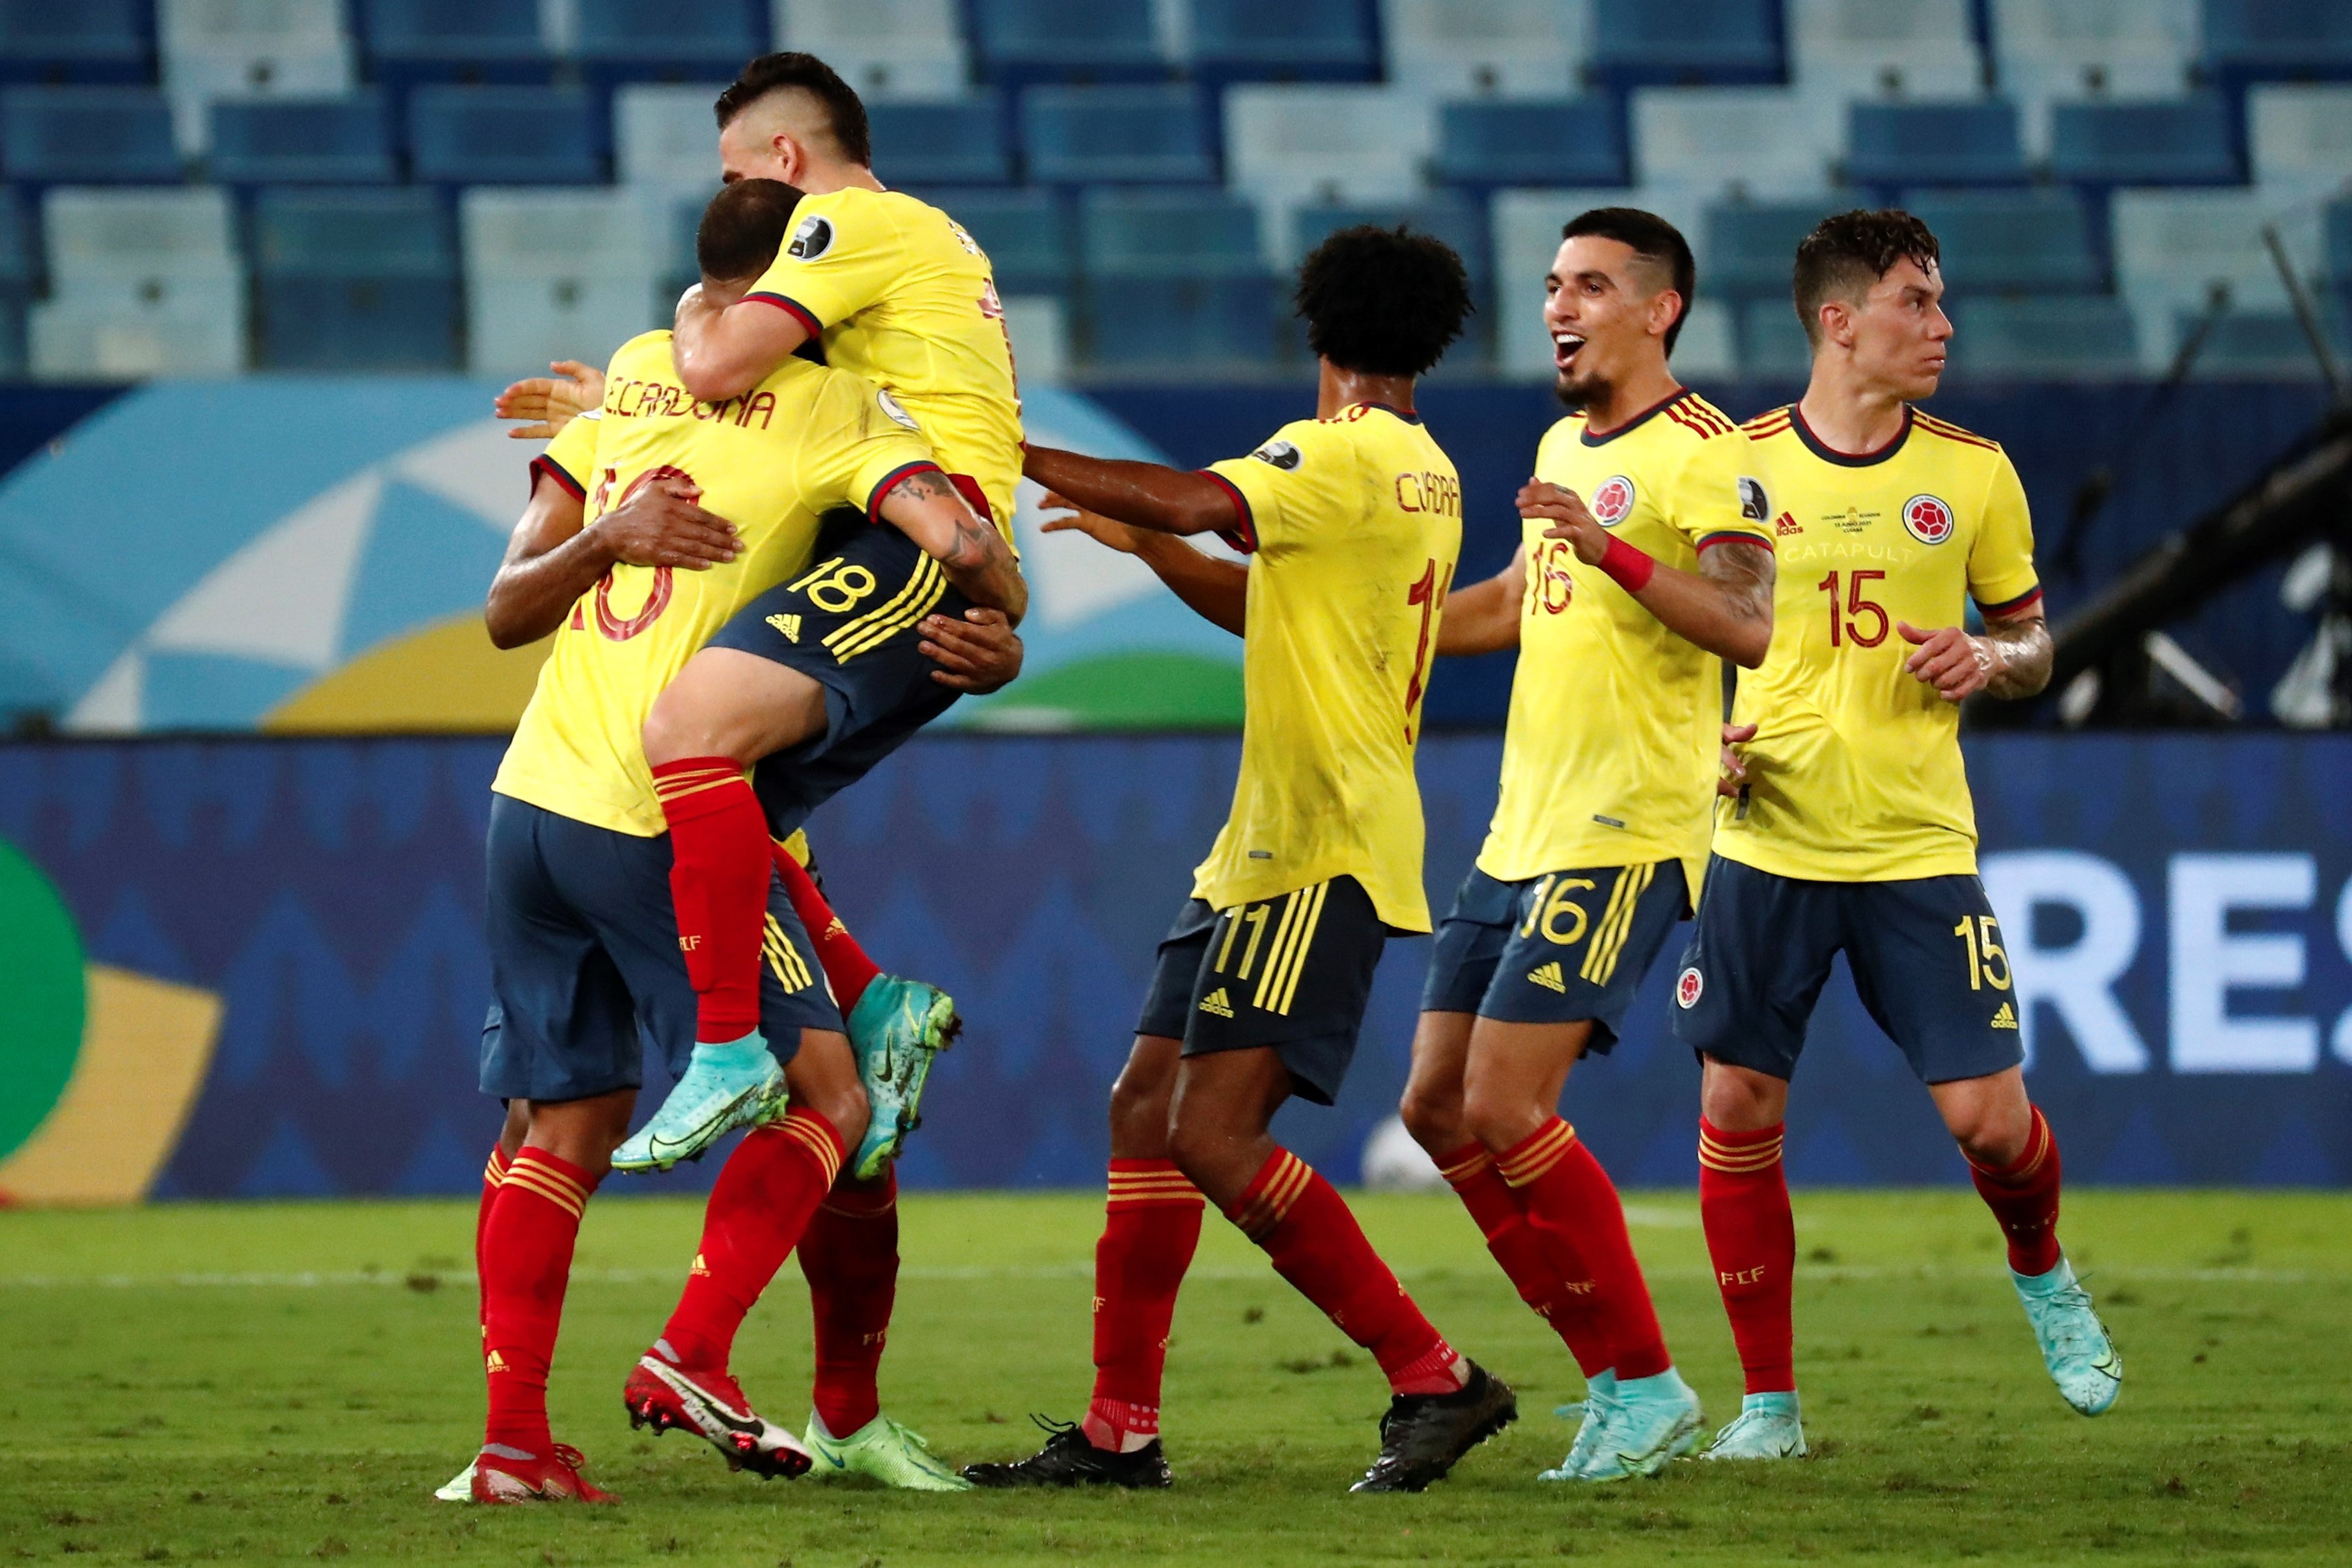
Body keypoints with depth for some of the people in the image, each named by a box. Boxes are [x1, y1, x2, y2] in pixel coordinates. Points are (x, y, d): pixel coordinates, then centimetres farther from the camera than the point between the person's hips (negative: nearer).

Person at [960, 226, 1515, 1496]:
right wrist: (1143, 543, 29)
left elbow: (1196, 500, -28)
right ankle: (1120, 1428, 10)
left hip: (1325, 856, -10)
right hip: (1265, 851, 10)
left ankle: (1434, 1380, -11)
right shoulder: (1421, 477, 17)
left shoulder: (1350, 458, -13)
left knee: (1215, 1133, -16)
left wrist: (1013, 453, -23)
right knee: (1145, 1108, 8)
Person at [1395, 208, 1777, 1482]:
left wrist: (1614, 551, -32)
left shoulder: (1701, 453, -11)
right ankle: (1617, 1378, 13)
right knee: (1438, 1106, 7)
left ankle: (1647, 1386, -3)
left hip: (1624, 838, -9)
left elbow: (1748, 625, -23)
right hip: (1520, 836, 9)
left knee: (1505, 1109, -15)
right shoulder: (1565, 447, 17)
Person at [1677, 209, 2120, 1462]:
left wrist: (1992, 661, -10)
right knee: (1737, 1108, -3)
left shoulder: (1973, 473, 2)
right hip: (1765, 843, 0)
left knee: (1987, 1114, -5)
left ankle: (2042, 1275, 28)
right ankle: (1768, 1399, 9)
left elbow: (2033, 642, 12)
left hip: (1918, 845, 0)